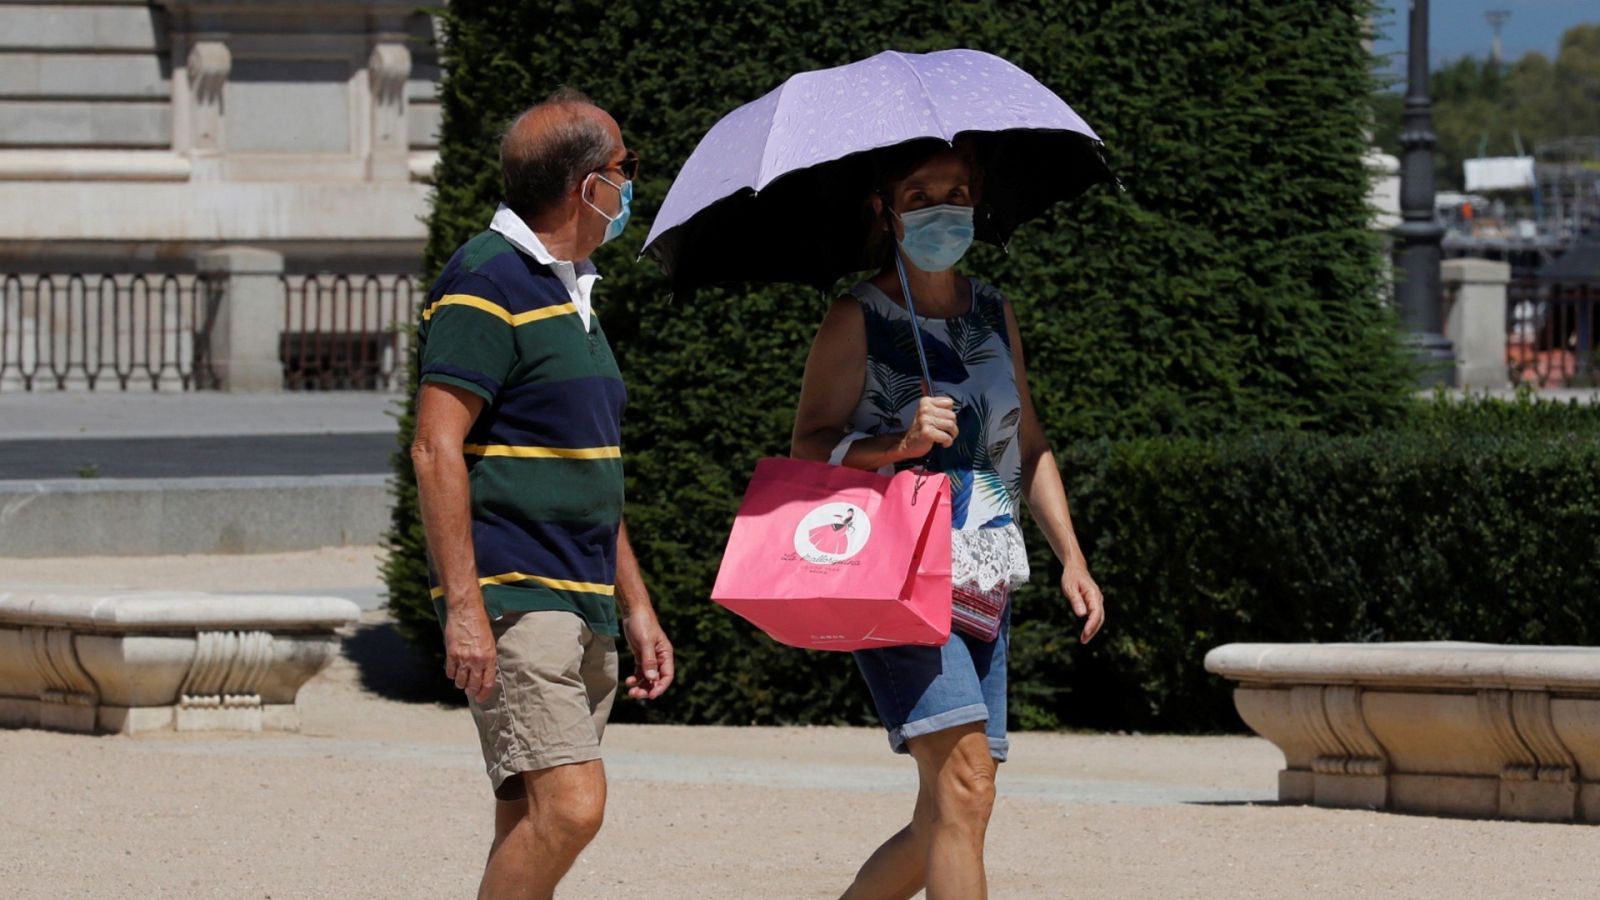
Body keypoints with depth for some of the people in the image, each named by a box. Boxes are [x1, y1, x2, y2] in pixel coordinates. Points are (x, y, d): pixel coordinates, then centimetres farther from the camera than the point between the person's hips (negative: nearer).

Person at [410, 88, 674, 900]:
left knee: (533, 826, 6)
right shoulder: (486, 283, -10)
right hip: (514, 602, -9)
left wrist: (635, 606, 23)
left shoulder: (569, 290, 20)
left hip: (583, 610, 9)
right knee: (568, 806, -19)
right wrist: (463, 607, -22)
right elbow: (437, 451, -16)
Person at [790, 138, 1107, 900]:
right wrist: (898, 446, -25)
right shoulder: (857, 320, -1)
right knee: (963, 784, -22)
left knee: (941, 824, 5)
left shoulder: (994, 315, 17)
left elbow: (1028, 446, 24)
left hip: (983, 591, 7)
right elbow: (808, 451, -7)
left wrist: (1071, 557, 14)